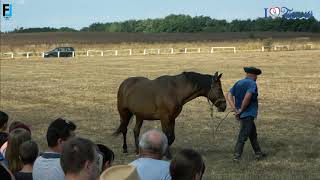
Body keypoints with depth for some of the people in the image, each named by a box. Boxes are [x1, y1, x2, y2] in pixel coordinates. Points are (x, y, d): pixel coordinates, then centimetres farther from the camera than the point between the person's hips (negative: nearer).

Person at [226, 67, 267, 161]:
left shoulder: (238, 83, 11)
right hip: (248, 114, -8)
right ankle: (236, 157, -5)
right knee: (243, 136, -5)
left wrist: (235, 109, -5)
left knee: (253, 134, 20)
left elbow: (229, 95, 2)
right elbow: (247, 97, -26)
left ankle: (258, 153, 29)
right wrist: (241, 110, -16)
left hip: (241, 115, 8)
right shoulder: (252, 84, -11)